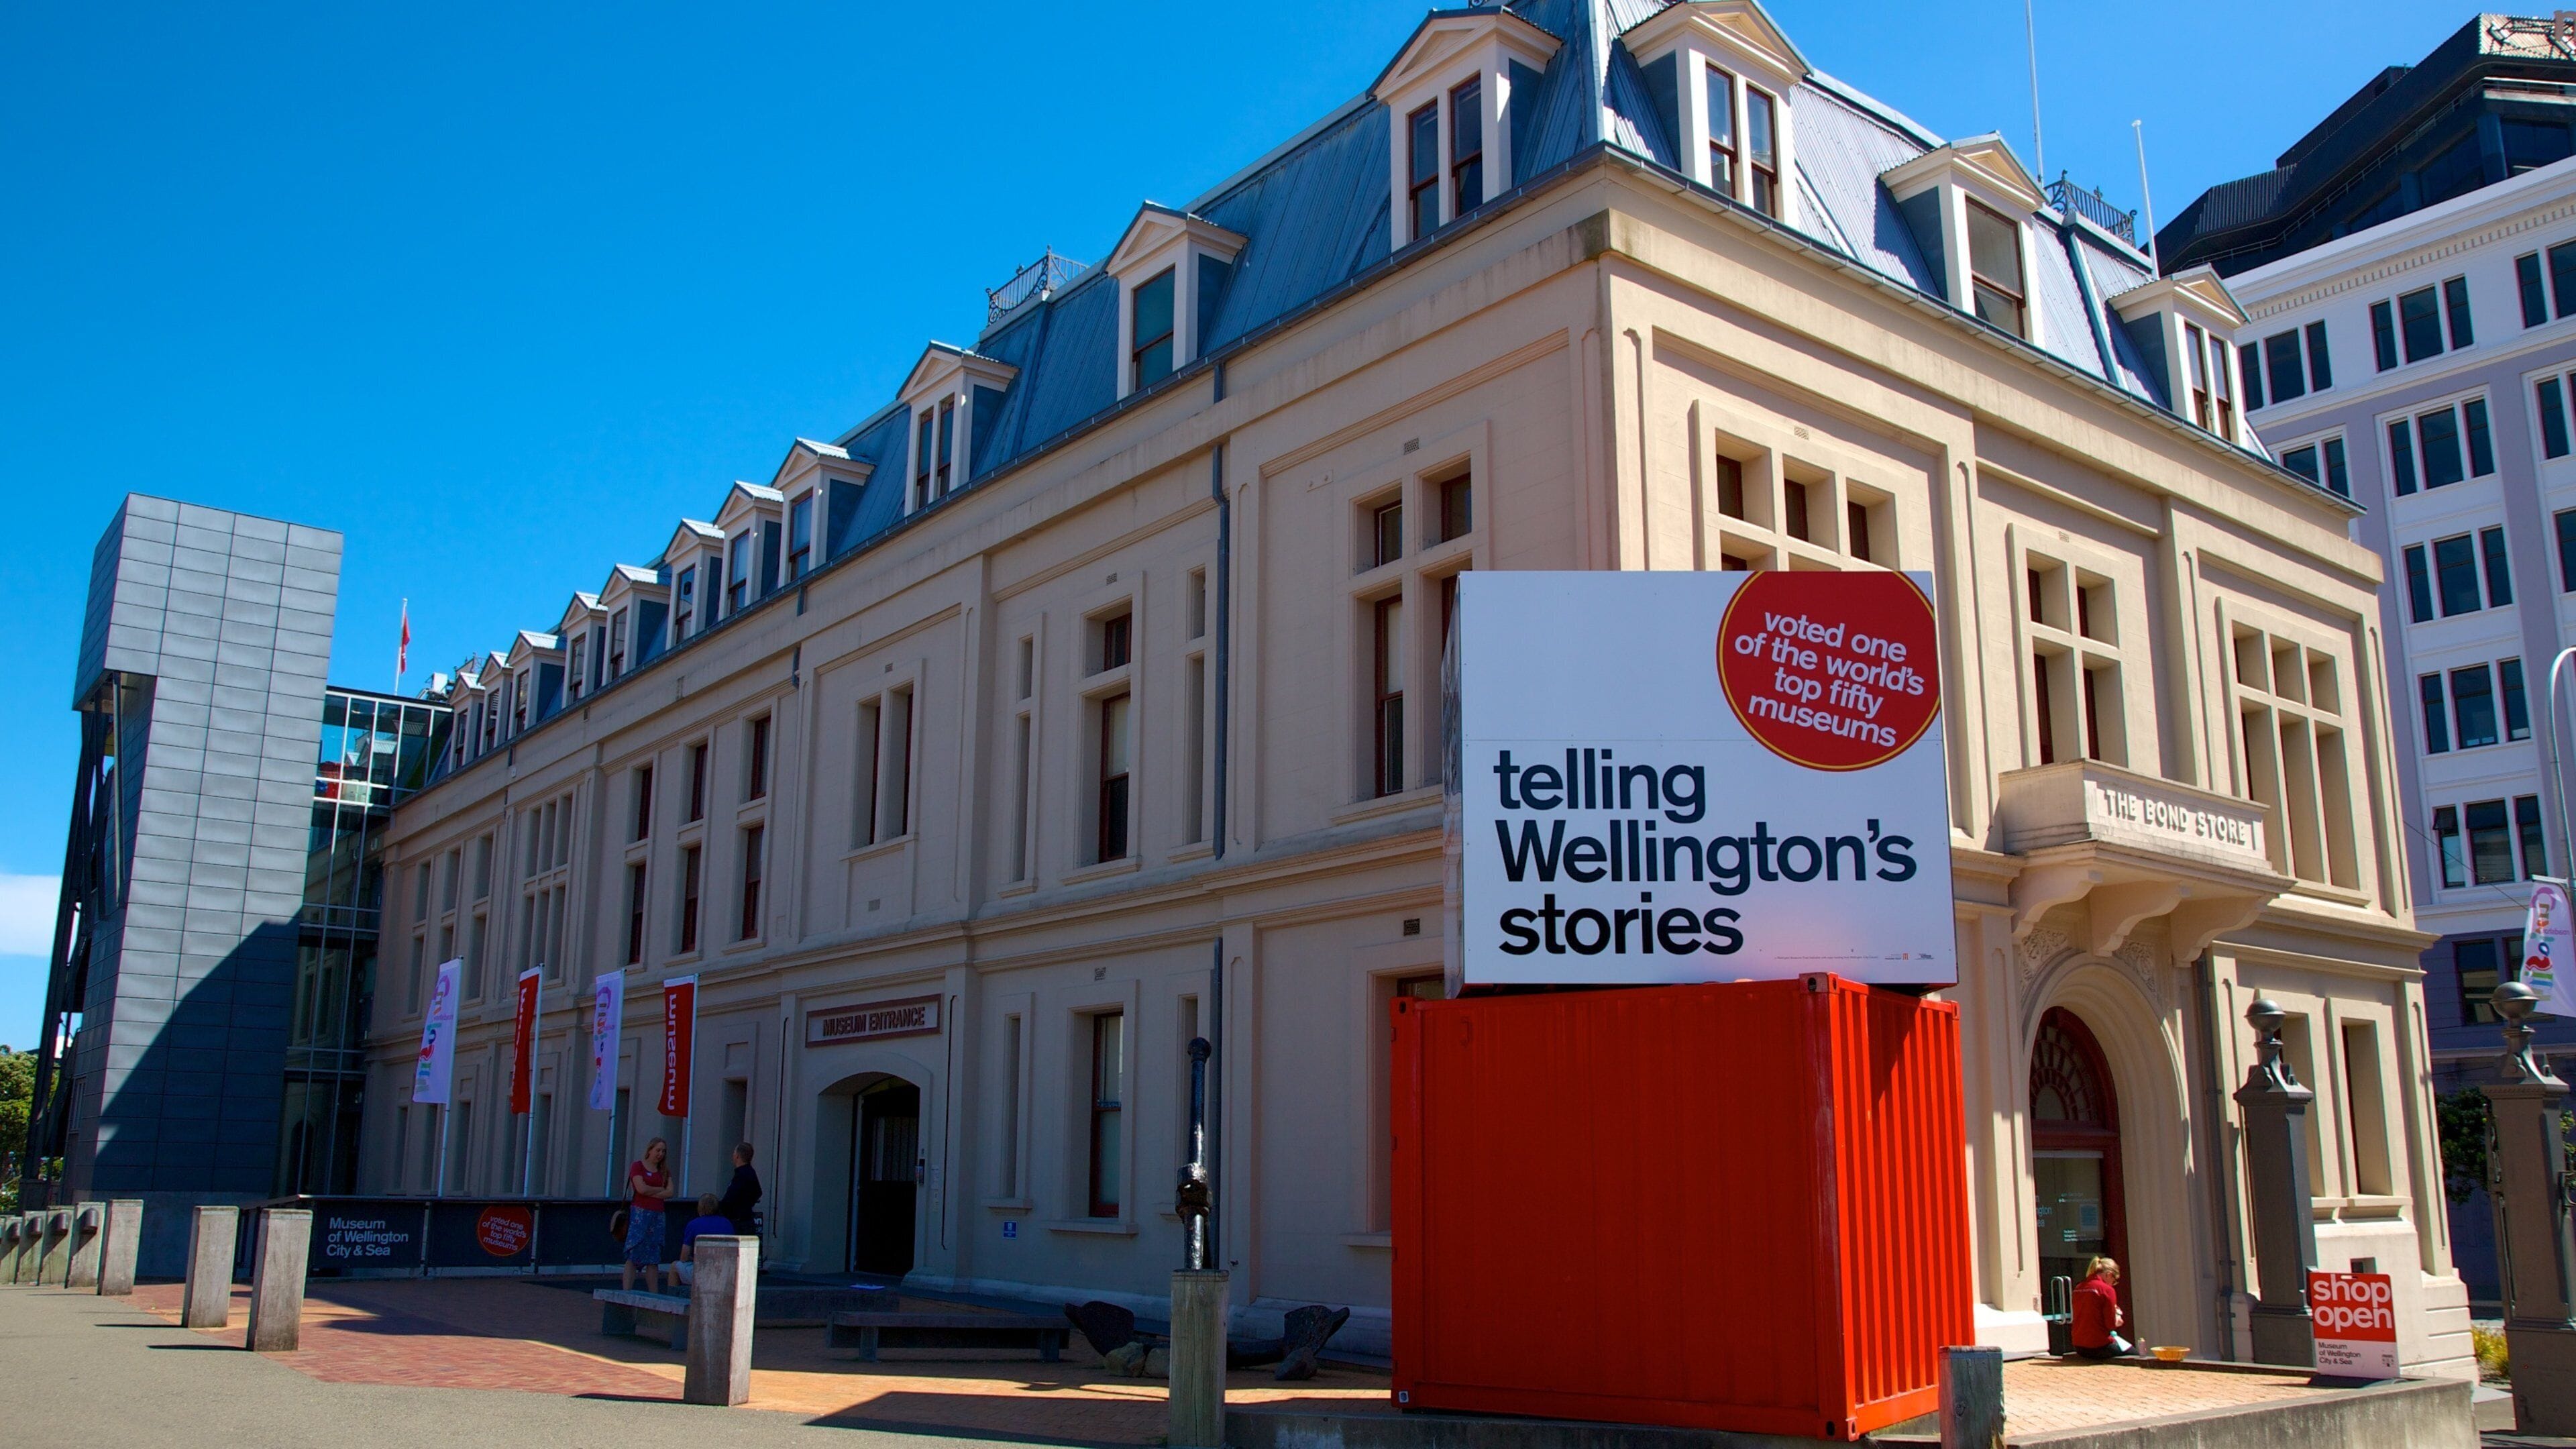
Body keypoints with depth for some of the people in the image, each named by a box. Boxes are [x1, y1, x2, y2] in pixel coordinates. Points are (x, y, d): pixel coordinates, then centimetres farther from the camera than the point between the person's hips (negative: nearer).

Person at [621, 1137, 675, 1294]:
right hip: (639, 1212, -5)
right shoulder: (637, 1166, 2)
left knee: (654, 1258, 5)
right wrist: (661, 1189, 1)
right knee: (633, 1255, -9)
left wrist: (650, 1192, -7)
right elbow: (641, 1188, -12)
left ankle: (654, 1294, 5)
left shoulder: (664, 1171, 17)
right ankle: (627, 1292, -11)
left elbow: (670, 1193, 3)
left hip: (657, 1215, 6)